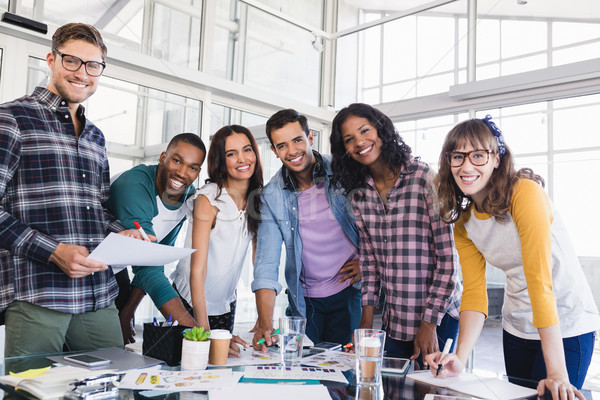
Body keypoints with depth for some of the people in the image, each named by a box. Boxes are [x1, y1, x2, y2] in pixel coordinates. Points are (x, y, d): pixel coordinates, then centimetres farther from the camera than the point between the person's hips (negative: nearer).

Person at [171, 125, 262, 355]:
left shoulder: (258, 200, -4)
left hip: (226, 304, 5)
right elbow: (197, 269, -24)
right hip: (191, 302, -5)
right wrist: (204, 332, -30)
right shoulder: (209, 199, -21)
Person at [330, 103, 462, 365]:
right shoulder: (359, 194, 3)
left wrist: (429, 322, -13)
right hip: (392, 323, 5)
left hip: (438, 316, -4)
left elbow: (448, 257, -12)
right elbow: (369, 259, 9)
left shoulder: (425, 178, -13)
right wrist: (367, 320, 5)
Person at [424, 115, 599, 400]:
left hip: (565, 326, -6)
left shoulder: (525, 193, -22)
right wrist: (460, 358, -21)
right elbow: (474, 292, -7)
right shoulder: (463, 222, -3)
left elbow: (539, 280, -28)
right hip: (516, 328, 6)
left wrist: (558, 374, -30)